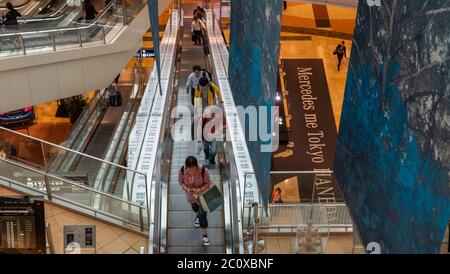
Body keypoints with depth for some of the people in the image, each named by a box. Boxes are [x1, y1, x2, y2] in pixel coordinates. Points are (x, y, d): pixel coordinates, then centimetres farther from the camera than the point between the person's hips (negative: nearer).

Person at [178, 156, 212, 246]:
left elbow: (208, 184, -20)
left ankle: (204, 234, 23)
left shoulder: (203, 171, -35)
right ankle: (197, 215, 70)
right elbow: (181, 182, -11)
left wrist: (200, 189, -36)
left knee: (202, 215, -1)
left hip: (202, 194, -3)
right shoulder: (182, 170, -28)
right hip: (190, 194, 3)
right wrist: (186, 188, -29)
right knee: (194, 206, 33)